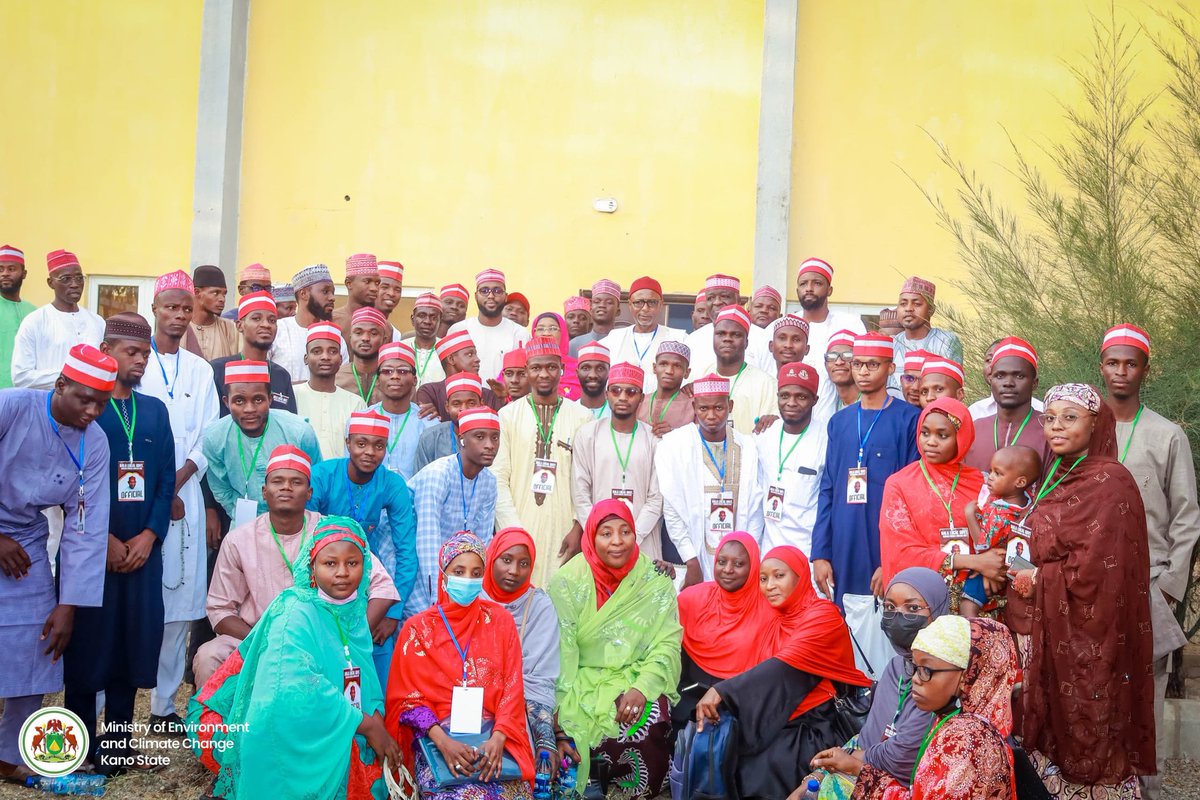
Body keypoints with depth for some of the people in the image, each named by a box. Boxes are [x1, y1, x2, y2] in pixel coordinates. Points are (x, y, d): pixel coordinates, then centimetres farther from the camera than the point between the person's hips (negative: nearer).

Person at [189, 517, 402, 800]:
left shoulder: (354, 613, 6)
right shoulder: (295, 613, -16)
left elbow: (365, 682, 10)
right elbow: (298, 690, -28)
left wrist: (377, 718, -12)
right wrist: (366, 724, -22)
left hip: (344, 750, 7)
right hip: (295, 751, -7)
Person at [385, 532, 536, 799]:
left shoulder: (500, 620, 9)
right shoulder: (418, 628, 5)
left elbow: (512, 689, 6)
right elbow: (408, 698, 2)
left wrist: (498, 738, -11)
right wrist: (443, 741, -14)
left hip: (492, 734, 2)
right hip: (436, 736, -2)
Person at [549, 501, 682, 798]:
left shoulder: (655, 583, 0)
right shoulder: (568, 583, -6)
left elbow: (666, 645, -5)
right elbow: (559, 653, -11)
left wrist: (642, 687, -24)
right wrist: (560, 720, -21)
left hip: (635, 680, 1)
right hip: (583, 681, -1)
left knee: (650, 721, -28)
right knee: (572, 729, -29)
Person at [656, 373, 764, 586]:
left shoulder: (747, 447, 6)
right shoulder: (674, 445, -2)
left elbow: (754, 510, 7)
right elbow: (671, 511, -5)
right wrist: (691, 562, -9)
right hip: (696, 559, -2)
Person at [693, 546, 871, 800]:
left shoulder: (823, 615, -10)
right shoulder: (777, 621, 14)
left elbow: (785, 667, -21)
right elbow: (764, 675, 8)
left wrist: (722, 691, -28)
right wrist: (719, 696, -9)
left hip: (816, 727, -6)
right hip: (779, 725, 6)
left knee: (762, 766, -27)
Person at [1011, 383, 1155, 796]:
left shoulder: (1109, 481, -14)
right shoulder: (1055, 479, 11)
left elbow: (1098, 567, -19)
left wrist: (1037, 580, -9)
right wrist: (1021, 575, 0)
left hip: (1087, 631, -7)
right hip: (1053, 629, 7)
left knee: (1086, 727, 2)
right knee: (1054, 722, 11)